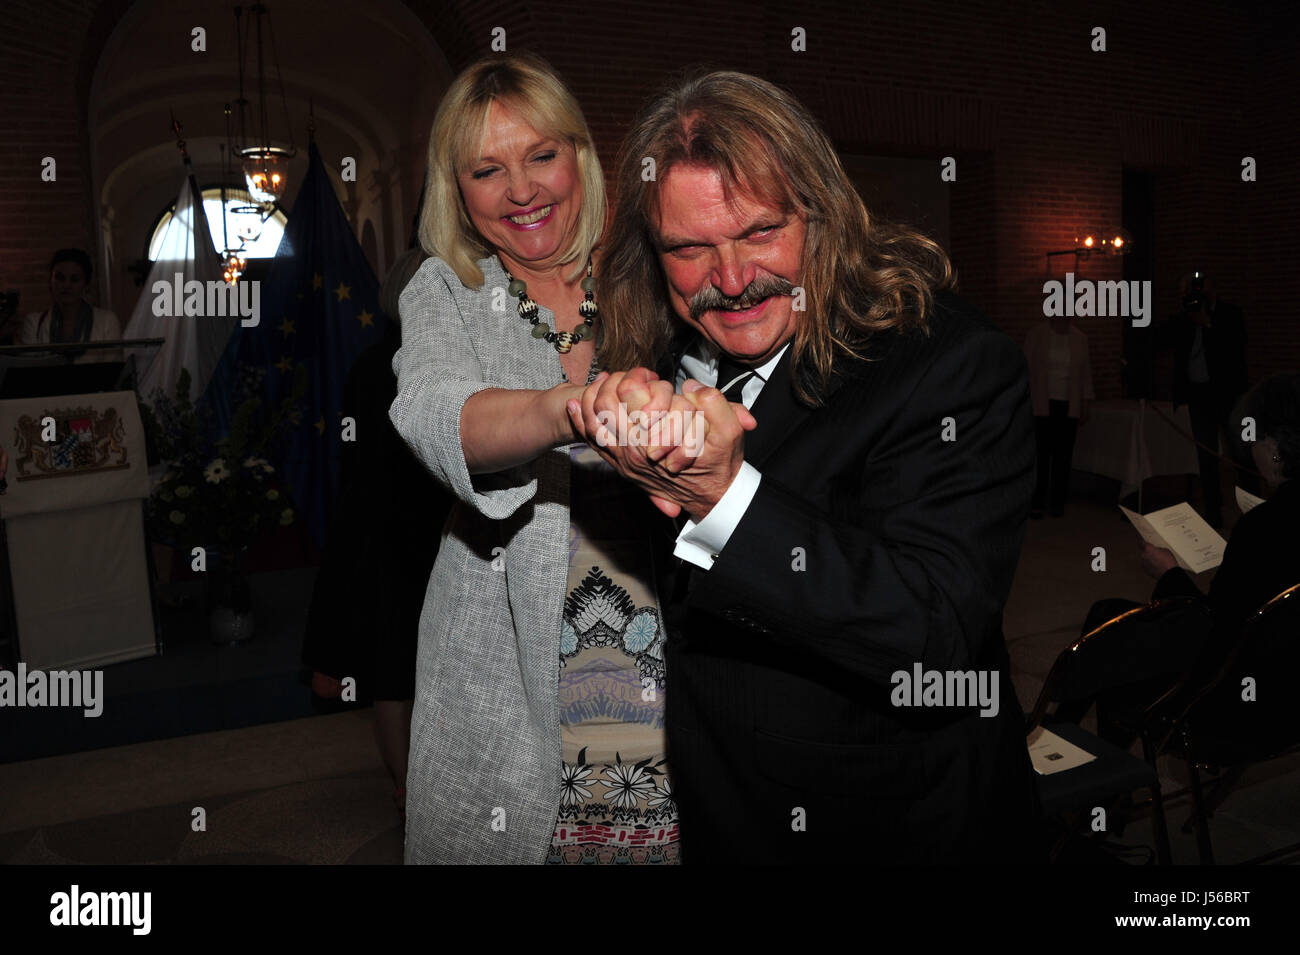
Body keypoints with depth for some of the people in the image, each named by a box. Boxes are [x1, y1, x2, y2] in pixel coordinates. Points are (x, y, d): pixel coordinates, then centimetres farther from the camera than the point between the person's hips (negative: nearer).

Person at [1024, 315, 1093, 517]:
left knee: (1063, 456, 2)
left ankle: (1058, 502, 10)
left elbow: (1085, 373, 13)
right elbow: (1027, 369, 3)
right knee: (1041, 454, -6)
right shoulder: (1035, 335, 2)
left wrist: (1085, 406, 10)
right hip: (1041, 405, -2)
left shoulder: (1080, 339, 10)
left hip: (1069, 407, 2)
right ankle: (1037, 503, 0)